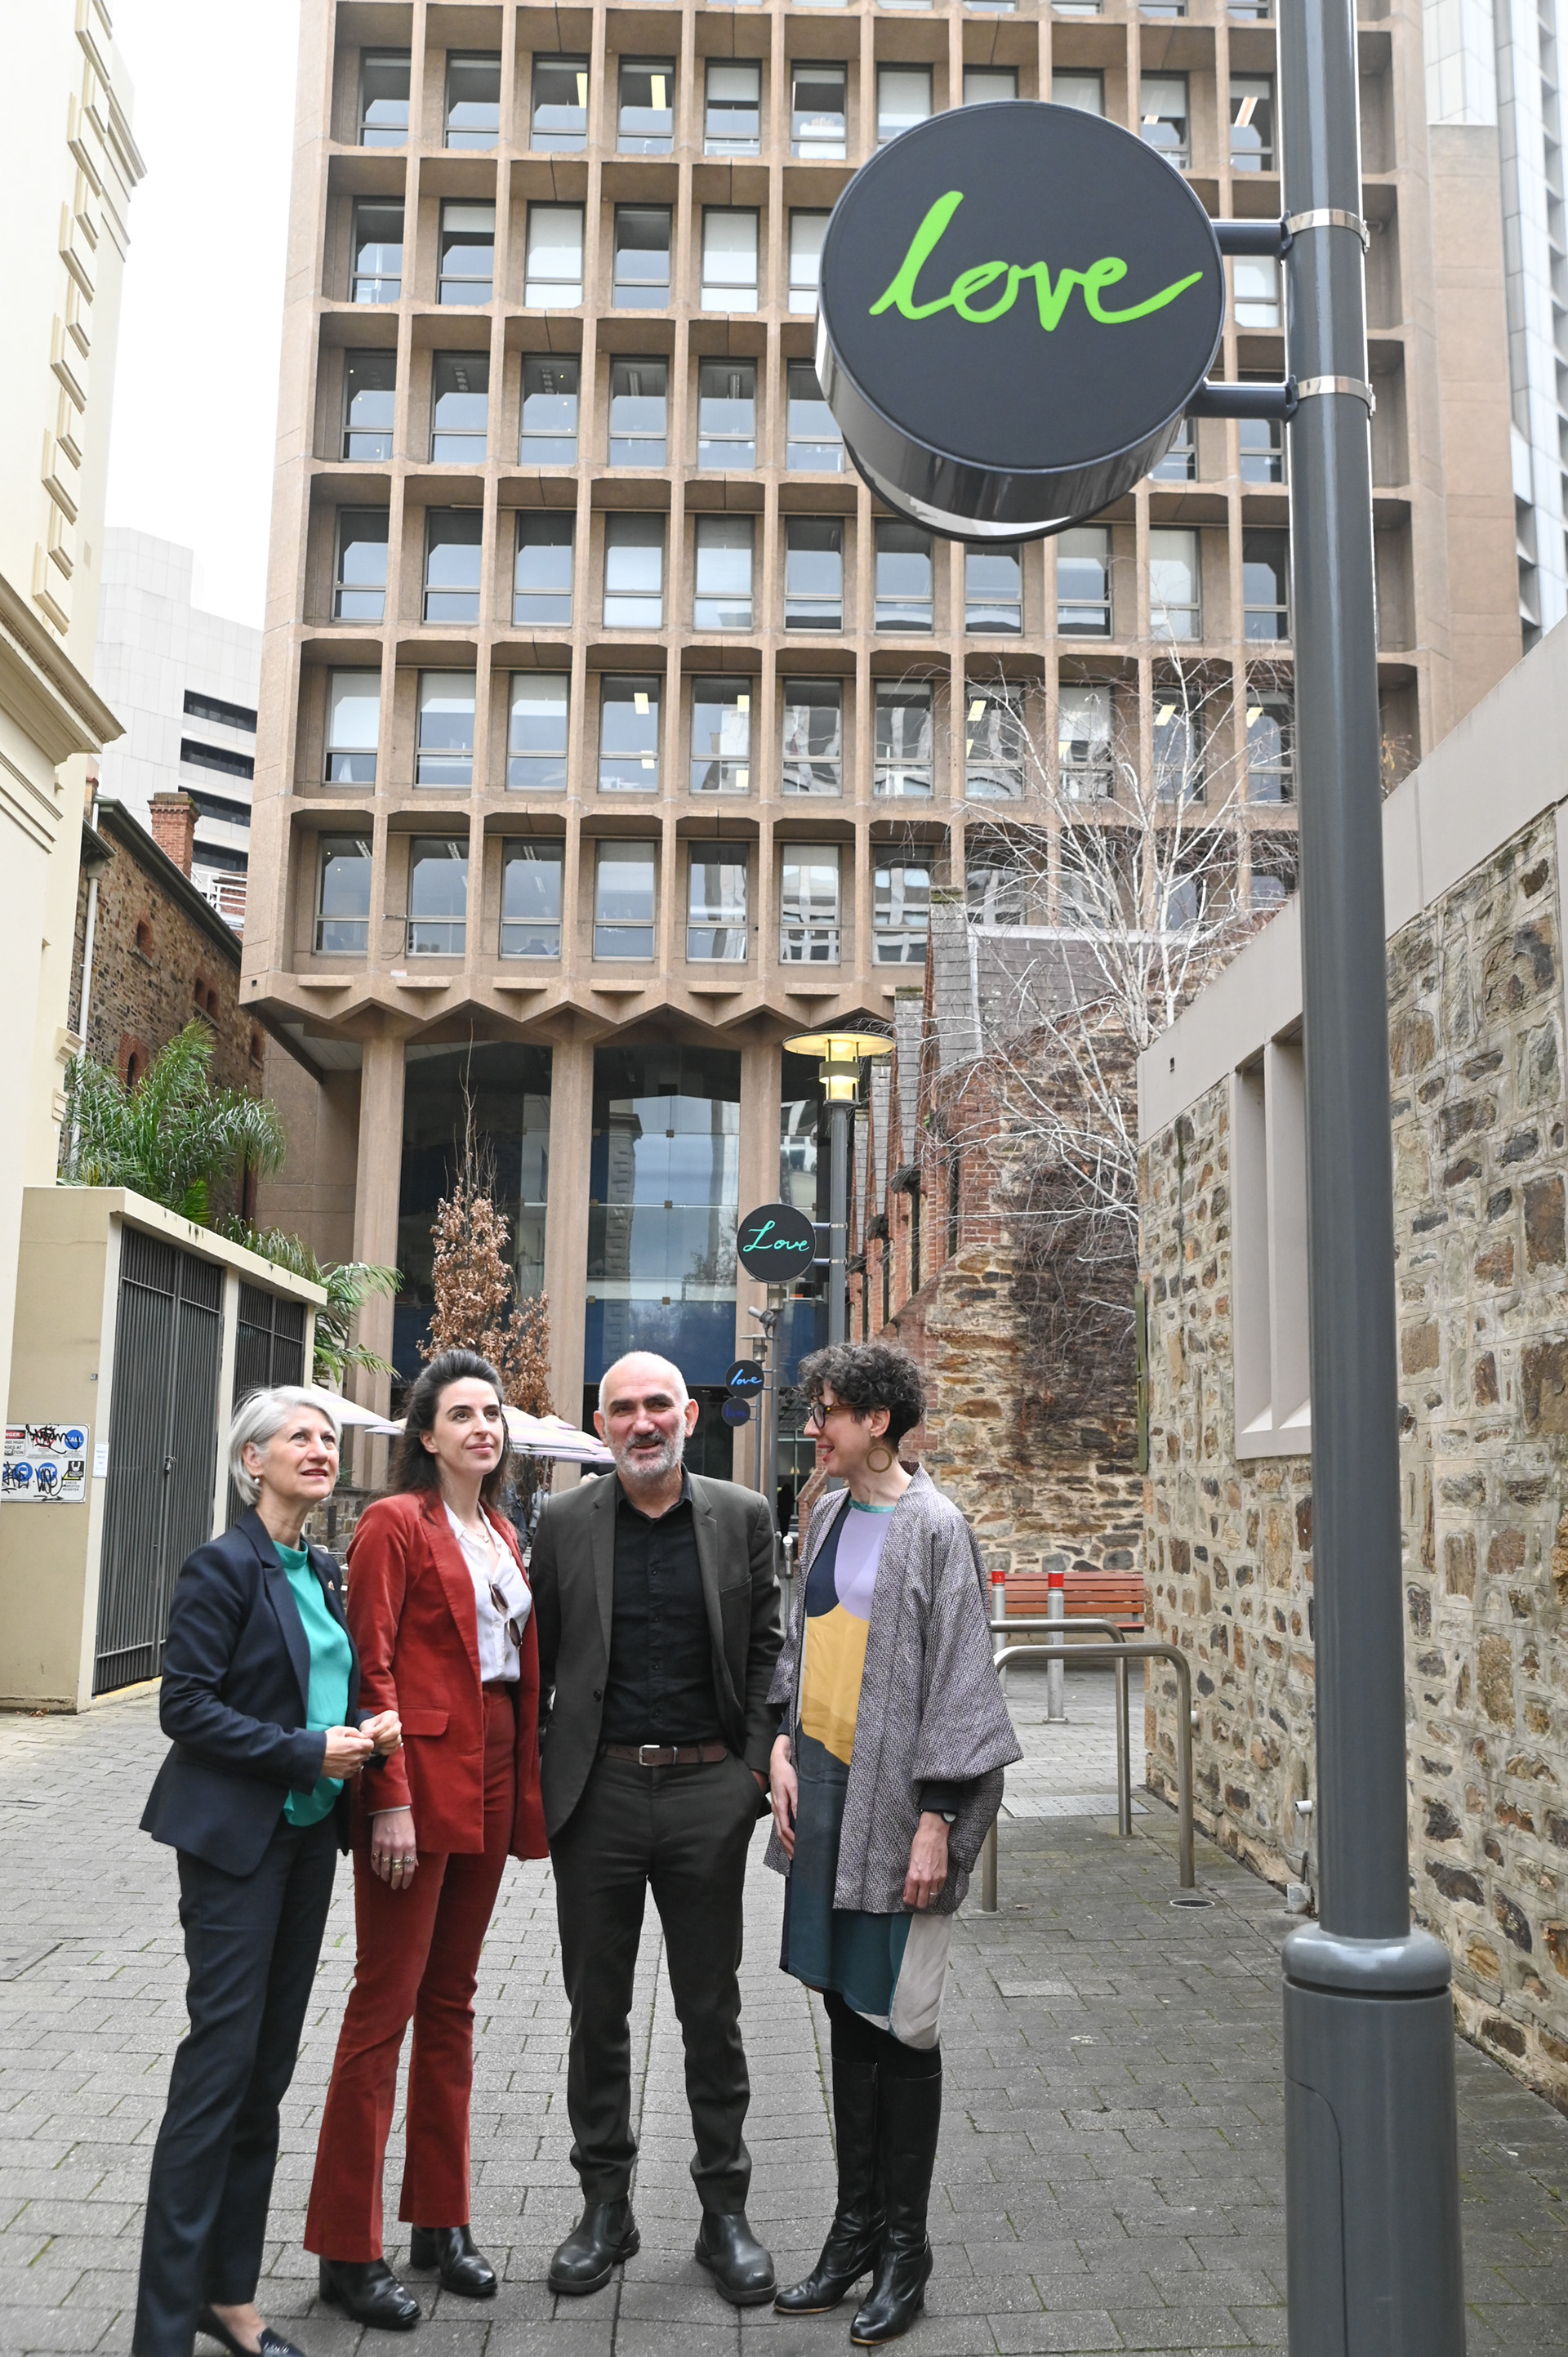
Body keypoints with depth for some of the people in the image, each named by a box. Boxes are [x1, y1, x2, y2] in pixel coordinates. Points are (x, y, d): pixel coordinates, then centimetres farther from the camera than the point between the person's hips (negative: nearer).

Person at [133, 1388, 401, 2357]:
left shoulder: (322, 1571, 10)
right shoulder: (225, 1566, -12)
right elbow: (187, 1705, -16)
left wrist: (368, 1726, -2)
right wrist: (309, 1751, -19)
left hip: (309, 1834, 7)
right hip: (236, 1835, -7)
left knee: (270, 2066, 12)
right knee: (222, 2059, -5)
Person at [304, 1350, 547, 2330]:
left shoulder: (503, 1534, 14)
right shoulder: (396, 1523, -8)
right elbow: (373, 1665, -13)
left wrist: (527, 1789, 11)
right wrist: (392, 1800, -19)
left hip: (491, 1777, 7)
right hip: (422, 1771, -7)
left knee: (452, 2001, 15)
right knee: (386, 2004, 0)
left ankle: (440, 2220, 27)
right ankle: (348, 2248, 12)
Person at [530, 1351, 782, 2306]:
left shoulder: (743, 1516, 1)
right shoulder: (564, 1523, 1)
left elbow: (765, 1650, 5)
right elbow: (538, 1656, 5)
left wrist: (757, 1764, -4)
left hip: (707, 1788, 0)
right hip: (597, 1790, 1)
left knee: (712, 2010, 10)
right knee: (596, 2009, 11)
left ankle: (725, 2209, 25)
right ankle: (606, 2205, 28)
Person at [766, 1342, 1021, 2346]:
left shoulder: (934, 1526, -12)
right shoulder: (828, 1514, 9)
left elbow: (959, 1676, -14)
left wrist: (935, 1821, -15)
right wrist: (783, 1745, 7)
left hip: (897, 1793, -6)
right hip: (823, 1783, 7)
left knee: (899, 2021, 4)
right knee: (848, 2011, 15)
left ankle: (906, 2247, 20)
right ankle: (857, 2227, 28)